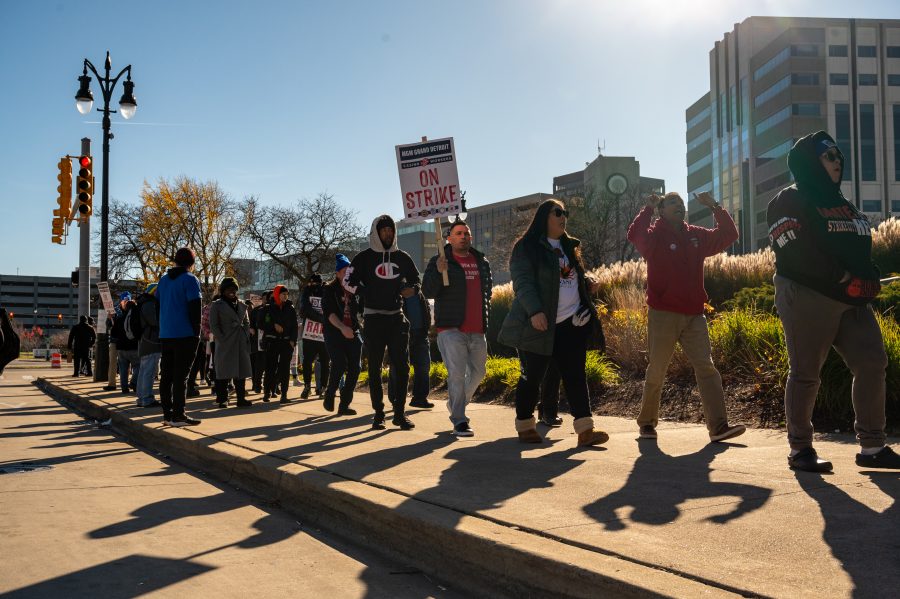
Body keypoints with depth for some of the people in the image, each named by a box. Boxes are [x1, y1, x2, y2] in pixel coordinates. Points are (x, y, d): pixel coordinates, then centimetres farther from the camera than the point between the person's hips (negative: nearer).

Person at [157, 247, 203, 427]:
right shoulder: (190, 280, -8)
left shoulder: (163, 280, 13)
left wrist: (163, 328, 18)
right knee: (180, 376, -5)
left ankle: (167, 414, 13)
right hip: (184, 336, -6)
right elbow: (195, 309, -13)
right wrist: (197, 333, -7)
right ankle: (178, 415, -6)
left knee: (166, 376, 9)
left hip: (165, 336, 6)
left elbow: (157, 303, 16)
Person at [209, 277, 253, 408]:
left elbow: (247, 322, 20)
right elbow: (213, 325, -4)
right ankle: (222, 399, 3)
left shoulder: (241, 305, 15)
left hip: (241, 343, 5)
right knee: (224, 372, -3)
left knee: (242, 370, 5)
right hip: (225, 343, -5)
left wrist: (246, 336, 6)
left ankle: (241, 398, 9)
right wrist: (222, 339, -11)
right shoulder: (216, 305, 1)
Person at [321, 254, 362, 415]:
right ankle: (329, 395, 5)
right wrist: (342, 328, -25)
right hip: (334, 332, -4)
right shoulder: (329, 290, 1)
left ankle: (344, 404, 4)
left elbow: (360, 309, 19)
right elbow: (329, 312, -12)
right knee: (339, 364, -19)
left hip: (352, 333, 4)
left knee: (354, 368, -4)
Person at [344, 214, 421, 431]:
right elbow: (349, 282, 3)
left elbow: (416, 279, 20)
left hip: (397, 318, 2)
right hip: (373, 319, -2)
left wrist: (412, 289, -2)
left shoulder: (402, 257, 11)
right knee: (374, 368, 2)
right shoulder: (365, 257, 2)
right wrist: (369, 294, -12)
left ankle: (400, 412, 5)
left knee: (402, 367, -2)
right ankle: (378, 413, 8)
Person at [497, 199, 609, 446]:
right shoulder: (526, 248, -5)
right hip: (539, 324, -6)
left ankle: (585, 429, -6)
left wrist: (587, 311, 14)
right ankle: (525, 426, 19)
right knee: (532, 377, 2)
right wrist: (534, 311, -28)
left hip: (572, 324, 6)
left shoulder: (569, 247, 18)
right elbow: (523, 282, -15)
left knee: (575, 375, -2)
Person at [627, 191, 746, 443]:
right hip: (663, 315, -4)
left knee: (706, 367, -6)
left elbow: (728, 235, 14)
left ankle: (718, 426, -10)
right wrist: (648, 208, -21)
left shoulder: (697, 236, 14)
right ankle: (646, 422, 20)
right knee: (656, 371, 3)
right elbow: (634, 235, -24)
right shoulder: (654, 236, -3)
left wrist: (714, 207, 5)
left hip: (694, 315, 4)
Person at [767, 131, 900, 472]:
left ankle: (872, 447, 8)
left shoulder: (841, 203, 23)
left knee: (872, 365, 1)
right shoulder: (790, 201, -3)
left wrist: (869, 278, 3)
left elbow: (860, 248, 23)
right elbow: (796, 253, -16)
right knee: (805, 373, -5)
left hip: (852, 300, 8)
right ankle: (800, 449, 5)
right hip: (807, 297, -8)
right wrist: (845, 278, -17)